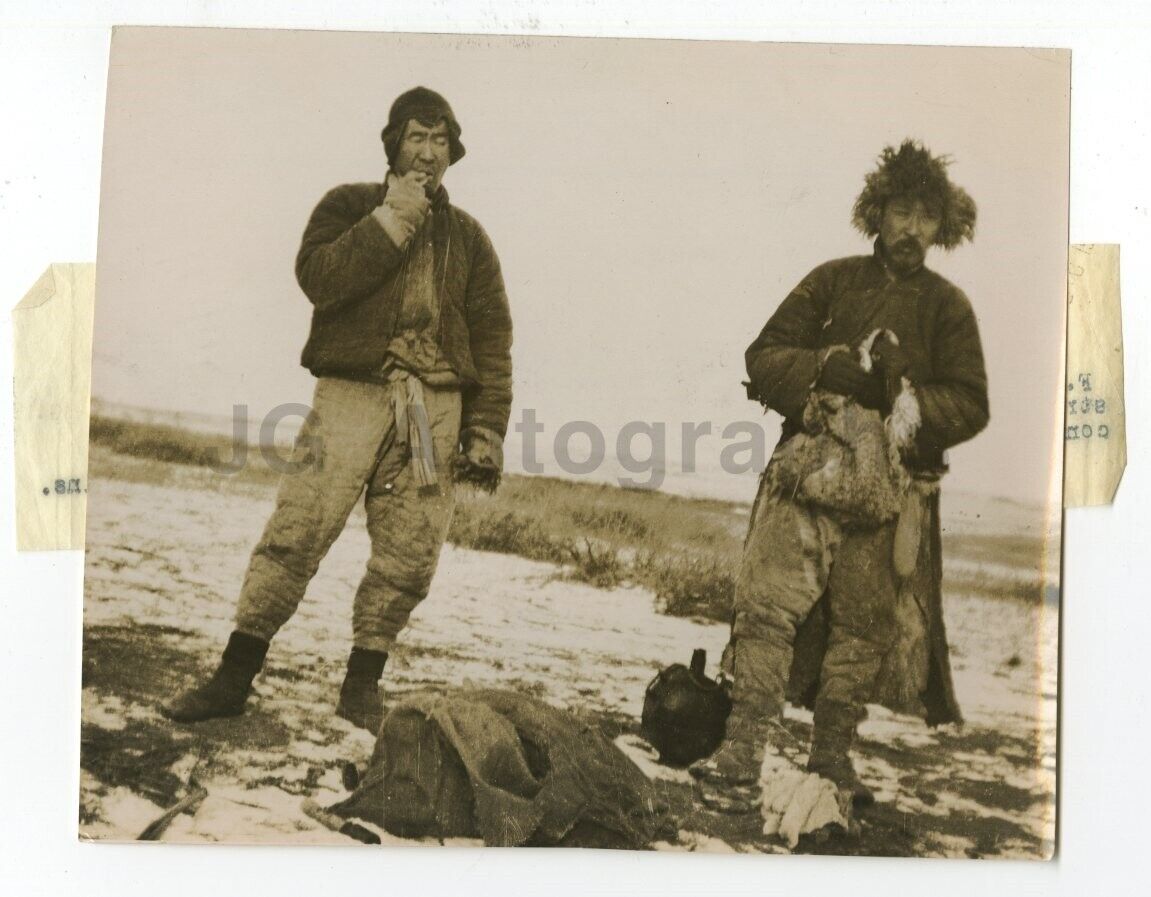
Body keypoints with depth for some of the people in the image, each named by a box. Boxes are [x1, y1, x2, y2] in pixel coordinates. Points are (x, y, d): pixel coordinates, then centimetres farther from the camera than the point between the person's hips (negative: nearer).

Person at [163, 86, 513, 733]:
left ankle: (363, 682, 15)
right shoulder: (350, 205, 13)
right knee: (298, 530, -7)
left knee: (410, 554, -1)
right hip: (353, 390, -2)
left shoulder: (467, 236, 18)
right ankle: (235, 676, 4)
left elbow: (493, 339, 11)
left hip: (436, 406, 2)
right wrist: (392, 220, -7)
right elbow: (318, 277, -8)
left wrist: (486, 430, 2)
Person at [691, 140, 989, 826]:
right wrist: (827, 366, -12)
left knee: (863, 626, 4)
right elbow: (763, 357, 6)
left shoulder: (948, 307, 13)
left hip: (893, 489, 1)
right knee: (769, 601, -11)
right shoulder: (833, 281, 12)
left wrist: (913, 403, -14)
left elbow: (971, 405, 6)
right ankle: (747, 752, -5)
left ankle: (831, 757, 19)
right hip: (810, 469, -1)